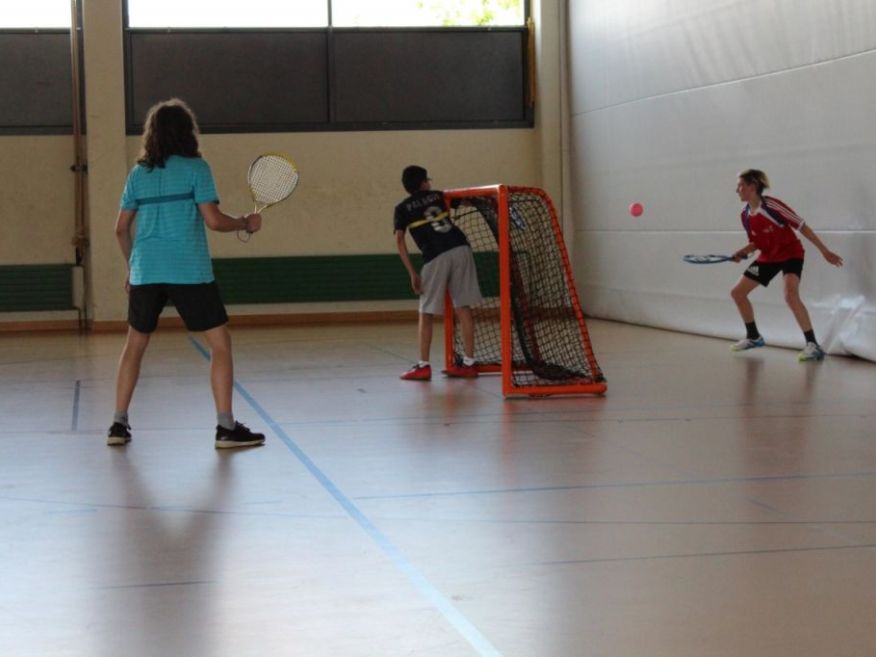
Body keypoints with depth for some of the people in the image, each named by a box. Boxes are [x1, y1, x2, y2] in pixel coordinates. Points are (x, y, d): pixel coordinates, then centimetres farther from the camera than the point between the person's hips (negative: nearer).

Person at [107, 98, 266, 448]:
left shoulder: (139, 173, 10)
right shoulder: (195, 168, -4)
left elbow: (121, 228, 13)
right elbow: (213, 220, -11)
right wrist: (245, 223, 6)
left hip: (145, 271, 5)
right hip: (189, 271, -5)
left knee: (135, 344, 18)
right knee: (220, 342, 3)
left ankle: (119, 425, 18)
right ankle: (226, 427, -3)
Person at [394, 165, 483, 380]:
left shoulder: (403, 208, 14)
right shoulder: (438, 196, 22)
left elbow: (399, 240, 3)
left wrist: (412, 273, 0)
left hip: (436, 256, -3)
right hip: (460, 248, 3)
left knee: (426, 313, 8)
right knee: (463, 307, 8)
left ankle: (423, 366, 6)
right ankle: (469, 363, 9)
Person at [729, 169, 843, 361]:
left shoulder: (771, 205, -24)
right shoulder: (746, 215, -2)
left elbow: (801, 226, -19)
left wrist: (824, 251, -19)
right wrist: (741, 253, -10)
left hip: (791, 253, -8)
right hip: (768, 257, 8)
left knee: (790, 295, -32)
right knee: (737, 292, 8)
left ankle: (813, 345, -27)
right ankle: (754, 337, 27)